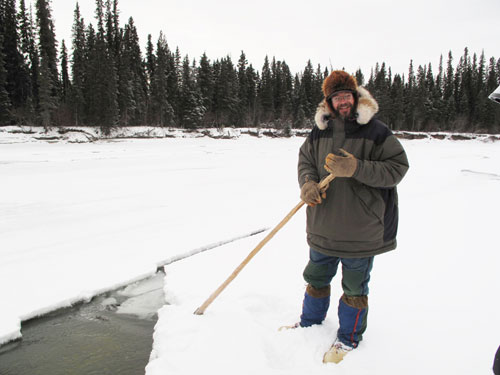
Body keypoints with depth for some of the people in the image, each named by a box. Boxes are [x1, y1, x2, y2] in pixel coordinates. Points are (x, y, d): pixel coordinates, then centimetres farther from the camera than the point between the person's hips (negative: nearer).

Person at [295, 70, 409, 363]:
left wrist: (357, 168, -26)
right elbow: (305, 160, 11)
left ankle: (350, 336, 35)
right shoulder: (319, 132, 3)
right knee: (316, 277, 21)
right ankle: (311, 322, 45)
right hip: (323, 226, 5)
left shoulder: (376, 132, -11)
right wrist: (307, 182, -11)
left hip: (360, 228, -4)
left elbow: (398, 167, -14)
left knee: (354, 286, 12)